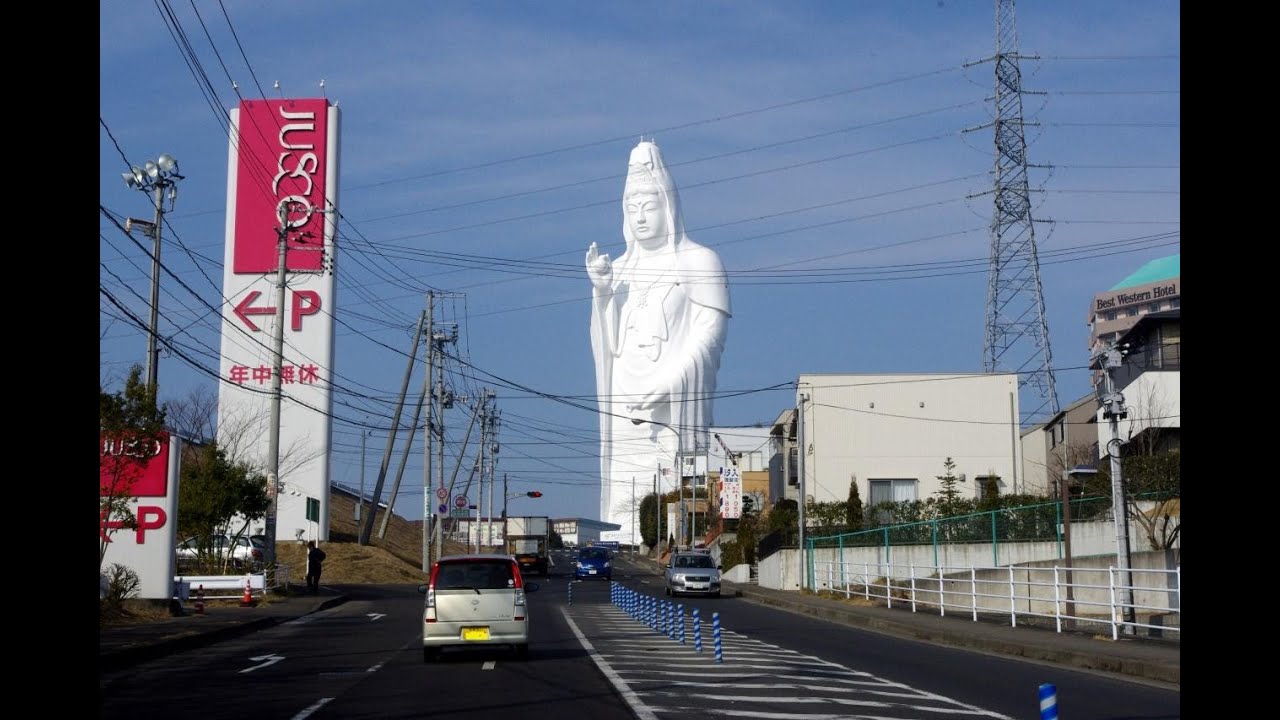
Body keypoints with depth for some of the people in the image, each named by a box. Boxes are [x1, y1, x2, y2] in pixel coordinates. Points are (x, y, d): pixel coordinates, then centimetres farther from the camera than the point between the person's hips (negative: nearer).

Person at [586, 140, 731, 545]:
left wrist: (668, 384, -15)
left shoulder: (698, 262, 6)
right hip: (624, 406, 5)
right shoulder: (620, 269, 21)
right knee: (622, 502, -4)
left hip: (675, 406, -5)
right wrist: (601, 291, -1)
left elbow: (709, 333, -4)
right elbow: (607, 346, 14)